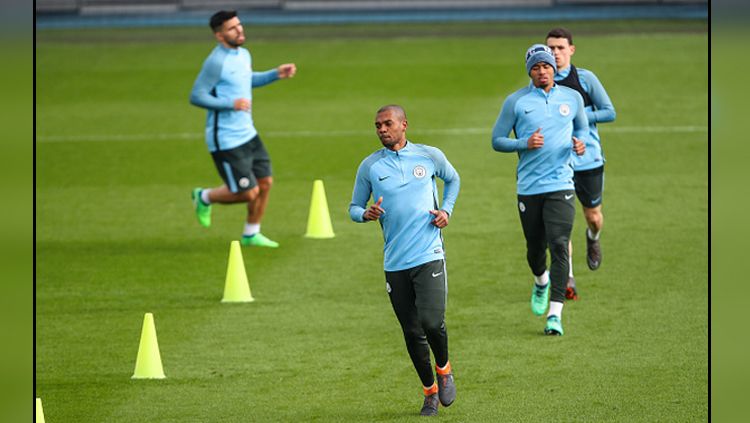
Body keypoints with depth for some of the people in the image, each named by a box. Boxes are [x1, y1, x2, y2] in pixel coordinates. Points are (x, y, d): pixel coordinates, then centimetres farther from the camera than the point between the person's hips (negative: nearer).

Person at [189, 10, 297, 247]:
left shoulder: (243, 54, 8)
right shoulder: (216, 61, -20)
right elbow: (196, 96, -20)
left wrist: (276, 74, 17)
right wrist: (231, 103, -27)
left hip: (248, 134, 9)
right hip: (226, 141, -9)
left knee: (265, 183, 9)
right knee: (249, 193, -7)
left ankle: (251, 234, 25)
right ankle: (204, 198, 18)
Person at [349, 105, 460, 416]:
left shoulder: (430, 156, 4)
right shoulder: (370, 166, 5)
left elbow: (452, 179, 23)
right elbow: (354, 207, 11)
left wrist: (447, 210, 7)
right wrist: (366, 214, -12)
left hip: (429, 255, -2)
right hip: (394, 263, 2)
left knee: (432, 322, -16)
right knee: (412, 333, 4)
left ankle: (444, 369, 15)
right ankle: (430, 391, 22)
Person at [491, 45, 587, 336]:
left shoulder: (572, 98, 8)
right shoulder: (516, 101, 2)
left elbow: (582, 127, 24)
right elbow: (497, 141, 4)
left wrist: (580, 143, 0)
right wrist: (524, 143, -14)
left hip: (561, 184, 0)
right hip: (529, 188, 0)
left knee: (559, 246, -14)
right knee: (535, 247, 10)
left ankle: (555, 314, -16)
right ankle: (541, 282, 46)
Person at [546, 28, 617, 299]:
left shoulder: (585, 79, -3)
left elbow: (610, 113, -3)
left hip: (588, 158, 0)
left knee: (593, 217, 9)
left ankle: (593, 239, 46)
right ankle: (567, 280, -2)